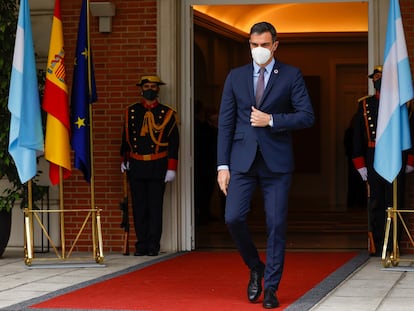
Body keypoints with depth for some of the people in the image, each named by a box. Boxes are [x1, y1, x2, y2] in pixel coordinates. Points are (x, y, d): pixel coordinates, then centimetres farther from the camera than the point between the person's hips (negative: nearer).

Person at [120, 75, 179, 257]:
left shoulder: (167, 114, 3)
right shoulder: (131, 112, 9)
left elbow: (174, 143, 1)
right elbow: (126, 138, 19)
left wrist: (171, 168, -4)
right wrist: (124, 159, 16)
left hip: (157, 167, -2)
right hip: (136, 166, 2)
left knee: (155, 206, -2)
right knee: (139, 207, 3)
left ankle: (153, 245, 2)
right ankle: (141, 244, 8)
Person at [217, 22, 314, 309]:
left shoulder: (291, 76, 2)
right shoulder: (236, 77, 9)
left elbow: (307, 116, -4)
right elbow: (226, 123, 6)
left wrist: (271, 120, -13)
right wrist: (223, 165, 0)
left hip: (277, 161, -2)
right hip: (242, 159, 2)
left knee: (276, 224, -1)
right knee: (234, 218, -8)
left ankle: (270, 287, 9)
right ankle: (255, 268, 18)